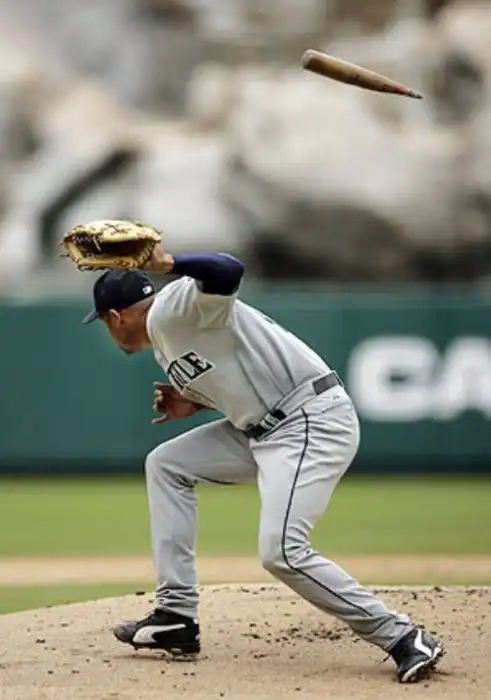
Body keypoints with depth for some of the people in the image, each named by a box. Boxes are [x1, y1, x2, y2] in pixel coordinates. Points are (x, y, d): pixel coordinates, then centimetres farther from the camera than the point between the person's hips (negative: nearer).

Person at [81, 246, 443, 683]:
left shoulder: (171, 310, -12)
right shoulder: (163, 345, 18)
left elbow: (228, 271, -32)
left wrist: (165, 263, -28)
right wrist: (193, 405, 11)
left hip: (314, 421, -11)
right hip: (264, 430, 11)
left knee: (281, 551, -22)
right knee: (165, 465, 14)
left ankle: (402, 639, -15)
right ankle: (177, 616, 13)